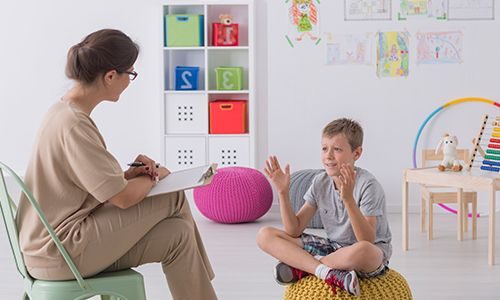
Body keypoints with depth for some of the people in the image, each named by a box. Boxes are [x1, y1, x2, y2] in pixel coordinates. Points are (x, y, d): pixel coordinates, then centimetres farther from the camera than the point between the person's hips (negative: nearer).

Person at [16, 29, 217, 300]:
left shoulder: (65, 112, 7)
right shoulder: (73, 125, -23)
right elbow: (123, 197, -21)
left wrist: (128, 174, -1)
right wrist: (153, 177, -1)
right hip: (59, 253, -9)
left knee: (178, 235, -1)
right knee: (174, 199, -7)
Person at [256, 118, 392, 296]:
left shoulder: (368, 185, -18)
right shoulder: (320, 182, -2)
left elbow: (367, 240, -28)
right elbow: (294, 230, -4)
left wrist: (348, 199, -37)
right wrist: (283, 192, -14)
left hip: (373, 252, -5)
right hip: (333, 247, 6)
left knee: (362, 250, -45)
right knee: (265, 235, -7)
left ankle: (301, 268, -19)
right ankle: (326, 271, -25)